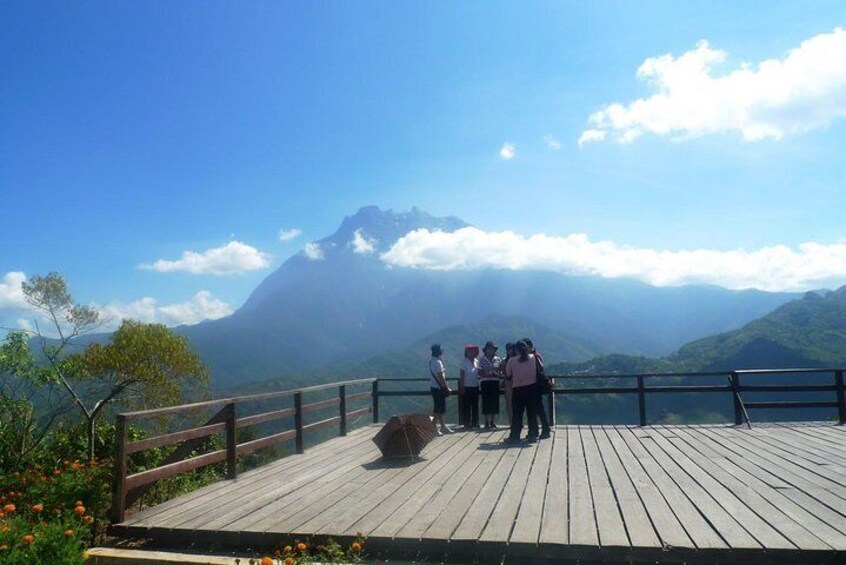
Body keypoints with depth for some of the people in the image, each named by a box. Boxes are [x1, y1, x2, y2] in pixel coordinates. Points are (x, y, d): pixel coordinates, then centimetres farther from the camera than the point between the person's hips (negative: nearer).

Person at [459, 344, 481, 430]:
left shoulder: (476, 361, 9)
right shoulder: (464, 362, -8)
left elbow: (479, 372, 17)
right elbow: (462, 375, -10)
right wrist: (462, 387, -13)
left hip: (475, 387, 6)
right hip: (467, 387, -6)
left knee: (475, 406, 9)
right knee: (467, 407, 0)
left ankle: (475, 423, 17)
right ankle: (467, 424, 6)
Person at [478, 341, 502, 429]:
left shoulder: (498, 359, 7)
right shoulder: (482, 359, 5)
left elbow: (500, 372, 7)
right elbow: (480, 372, 3)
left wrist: (495, 374, -13)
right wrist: (486, 374, -15)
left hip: (495, 382, 1)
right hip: (485, 383, -1)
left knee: (495, 402, 2)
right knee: (486, 402, -3)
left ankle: (493, 422, 12)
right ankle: (487, 423, 4)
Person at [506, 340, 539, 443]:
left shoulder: (512, 360, -7)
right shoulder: (532, 358, -2)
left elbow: (508, 373, 1)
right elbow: (537, 369, 12)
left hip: (518, 389, -1)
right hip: (532, 387, 1)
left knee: (517, 413, 6)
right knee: (532, 413, 8)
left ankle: (514, 436, 7)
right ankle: (533, 435, 10)